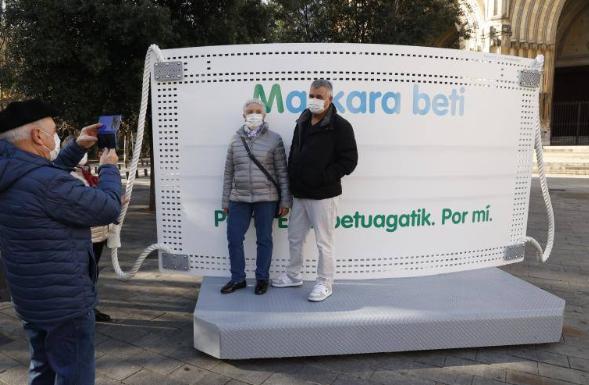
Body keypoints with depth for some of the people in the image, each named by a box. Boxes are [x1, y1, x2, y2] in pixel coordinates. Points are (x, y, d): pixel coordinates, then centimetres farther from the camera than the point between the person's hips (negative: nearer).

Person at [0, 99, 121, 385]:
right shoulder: (47, 184, -29)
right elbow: (109, 209, -20)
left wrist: (78, 147, 15)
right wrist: (109, 168, -4)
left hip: (30, 299, 10)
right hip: (65, 303, -9)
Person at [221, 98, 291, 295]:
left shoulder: (274, 139, 0)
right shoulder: (236, 140, 8)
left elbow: (282, 171, -1)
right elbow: (228, 172, 11)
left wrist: (285, 200, -4)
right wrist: (226, 200, 11)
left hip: (266, 198, -3)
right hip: (239, 199, 3)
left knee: (264, 240, 7)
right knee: (234, 238, 5)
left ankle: (262, 278, 23)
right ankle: (238, 278, 21)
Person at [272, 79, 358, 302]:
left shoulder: (340, 126, -9)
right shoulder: (302, 124, 13)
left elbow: (349, 160, -12)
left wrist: (323, 178, -16)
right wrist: (292, 182, 8)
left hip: (323, 195, -7)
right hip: (300, 194, 8)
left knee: (324, 242, 2)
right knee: (295, 238, 18)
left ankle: (324, 284, 18)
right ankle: (293, 276, 36)